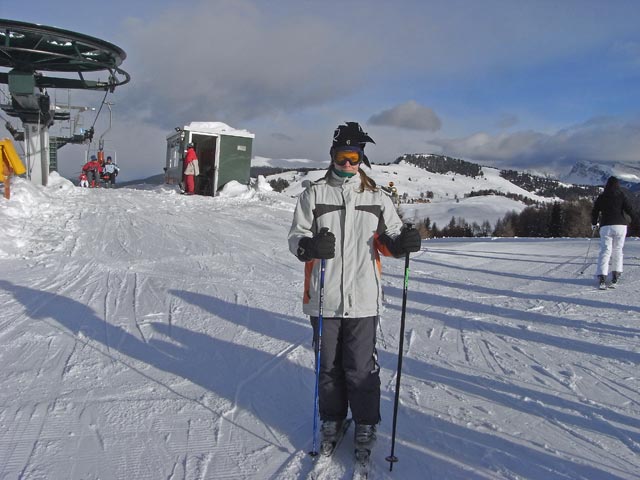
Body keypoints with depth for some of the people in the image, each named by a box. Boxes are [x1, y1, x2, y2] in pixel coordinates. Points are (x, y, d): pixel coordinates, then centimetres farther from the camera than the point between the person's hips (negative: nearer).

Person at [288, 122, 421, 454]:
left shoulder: (377, 198, 10)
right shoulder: (313, 194, 5)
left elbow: (389, 239, 12)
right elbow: (296, 238, 0)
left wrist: (403, 242, -11)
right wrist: (310, 245, -23)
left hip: (363, 298, 0)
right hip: (323, 298, 0)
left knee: (361, 366, 5)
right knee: (328, 364, 12)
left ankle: (366, 422, 27)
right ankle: (332, 418, 33)